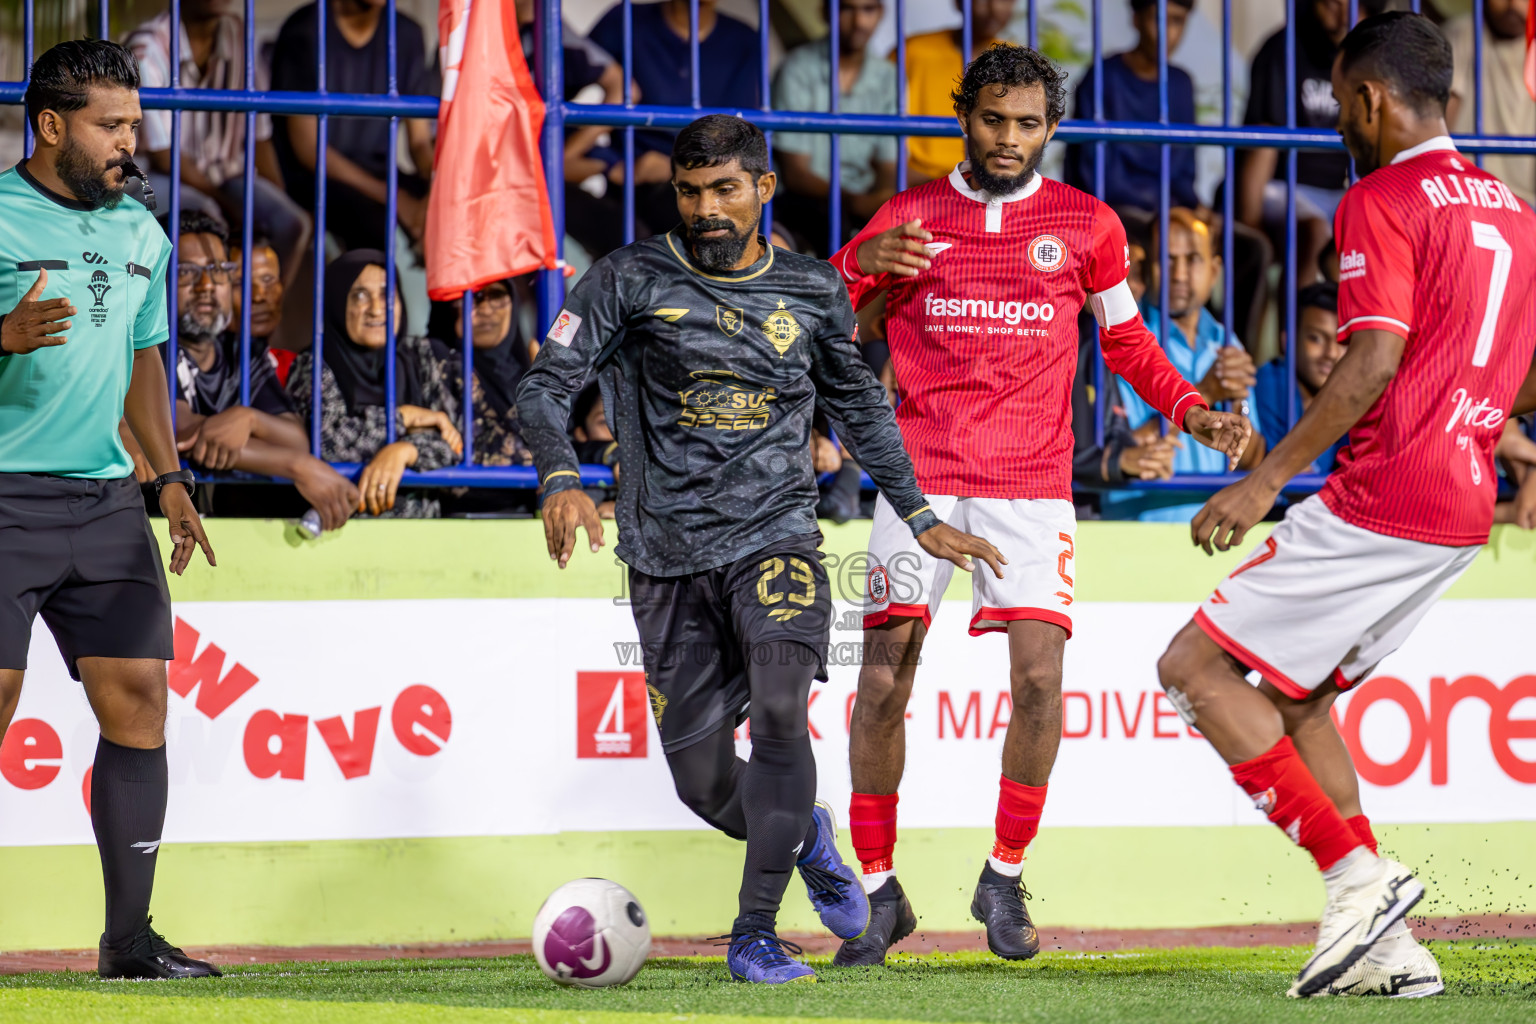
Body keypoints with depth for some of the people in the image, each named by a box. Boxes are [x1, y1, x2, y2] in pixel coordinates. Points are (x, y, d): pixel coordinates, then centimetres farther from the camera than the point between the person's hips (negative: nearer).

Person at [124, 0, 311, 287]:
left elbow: (260, 137, 6)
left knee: (292, 224, -24)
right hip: (169, 178, -4)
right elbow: (164, 154, -15)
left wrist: (281, 204, -5)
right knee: (202, 215, -38)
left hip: (228, 175, 4)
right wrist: (228, 204, -17)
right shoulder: (148, 45, -13)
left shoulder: (240, 36, 1)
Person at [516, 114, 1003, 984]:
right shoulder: (633, 280, -3)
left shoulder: (813, 292, 5)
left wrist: (921, 517, 21)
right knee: (703, 781, 1)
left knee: (779, 706, -27)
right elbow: (547, 386, -5)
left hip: (776, 539, 0)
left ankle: (756, 931, -16)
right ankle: (804, 836, 37)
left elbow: (860, 403, 21)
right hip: (670, 559, 0)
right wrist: (563, 479, -25)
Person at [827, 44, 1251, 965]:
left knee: (1039, 677, -13)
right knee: (882, 679, -7)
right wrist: (861, 265, -15)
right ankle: (879, 893, 5)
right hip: (920, 474, 0)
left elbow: (1129, 344, 18)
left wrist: (1194, 411, 2)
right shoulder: (910, 216, 8)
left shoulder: (1086, 225, 8)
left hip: (1031, 482, 0)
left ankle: (1006, 881, 4)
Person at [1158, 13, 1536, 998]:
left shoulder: (1382, 202, -10)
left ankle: (1358, 874, -11)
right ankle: (1388, 946, 11)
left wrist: (1267, 479, -18)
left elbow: (1376, 362, -20)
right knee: (1296, 693, 18)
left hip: (1382, 500, -9)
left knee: (1195, 666, -3)